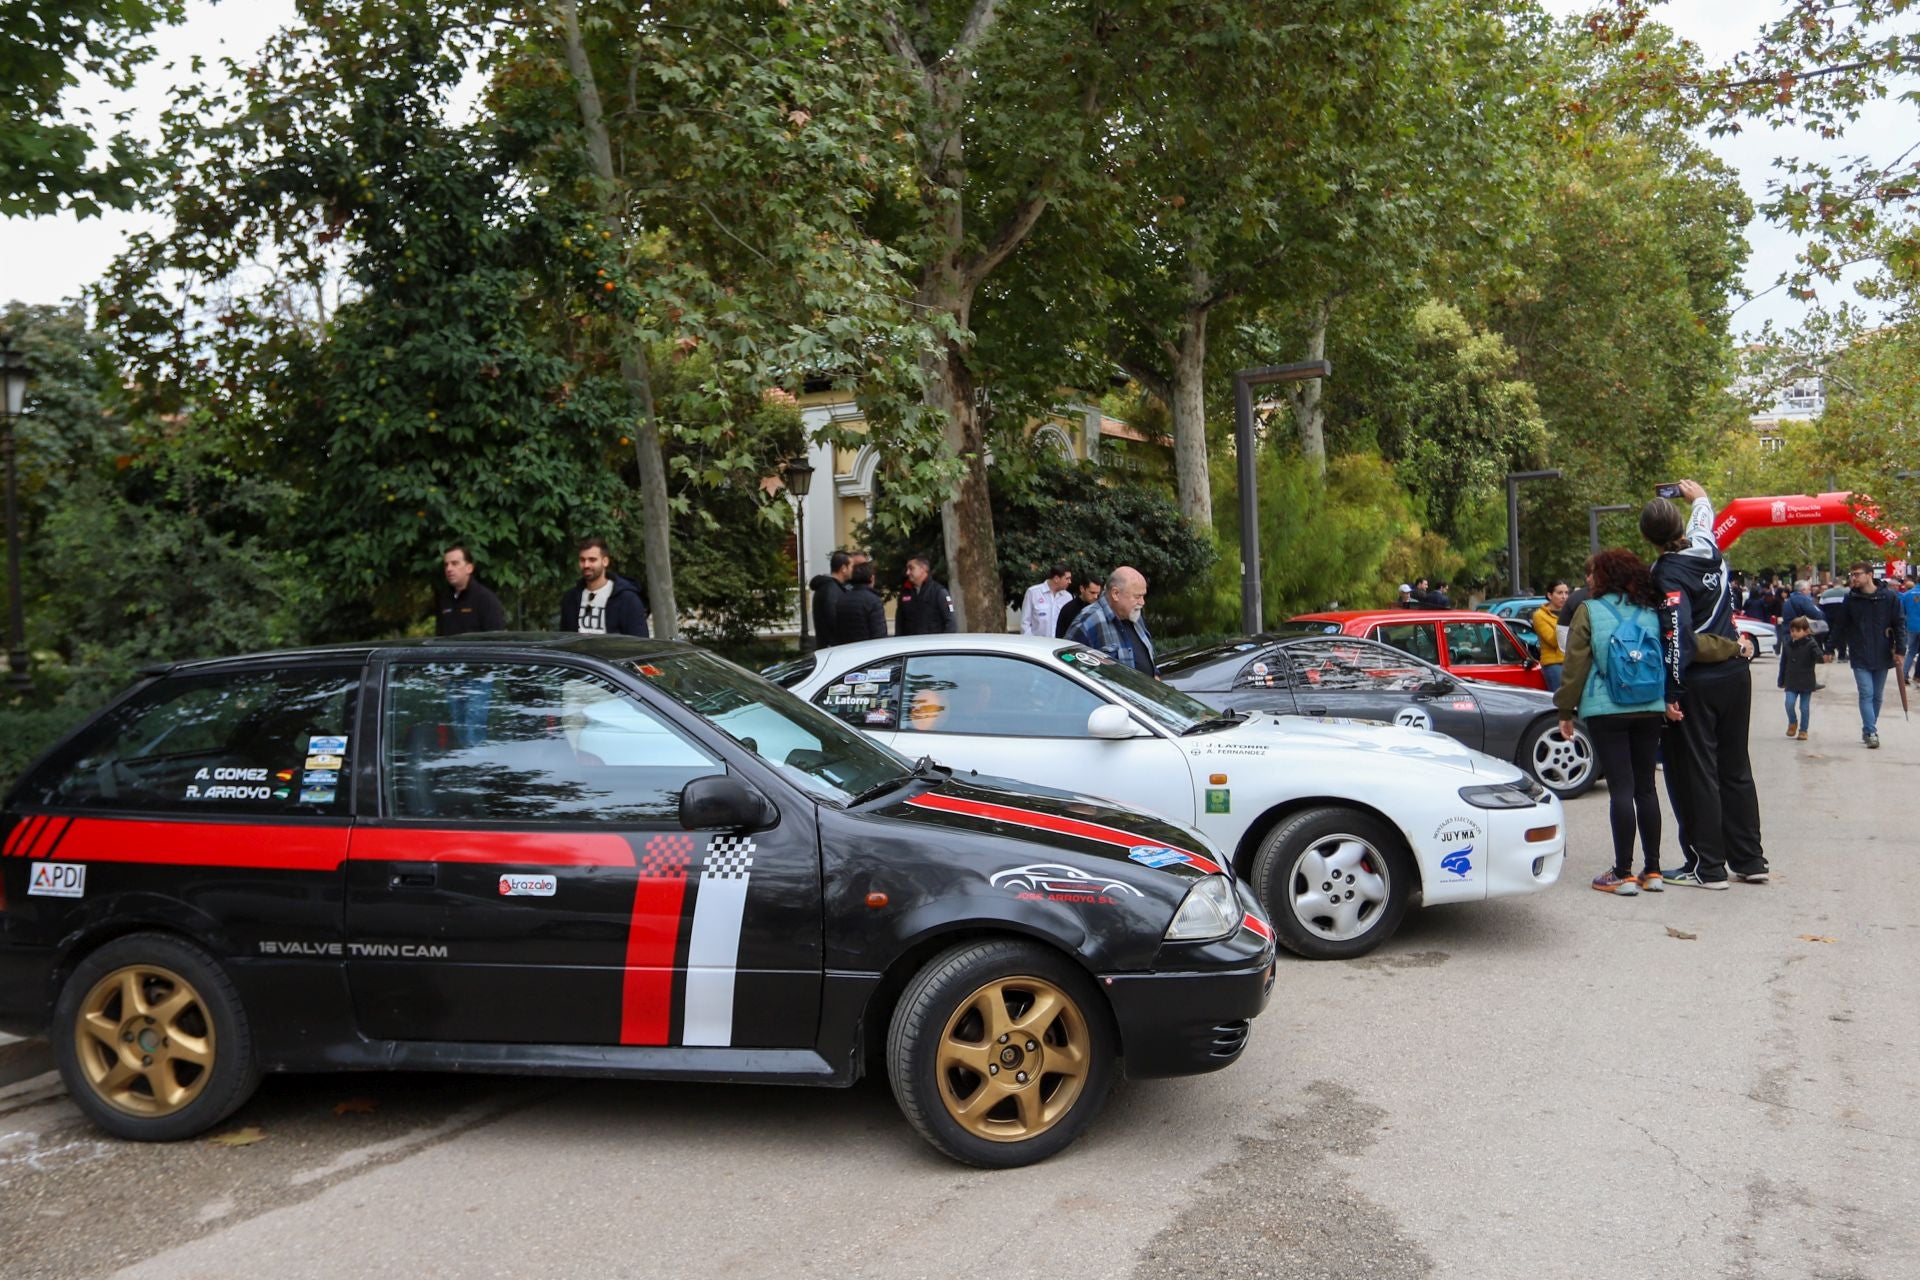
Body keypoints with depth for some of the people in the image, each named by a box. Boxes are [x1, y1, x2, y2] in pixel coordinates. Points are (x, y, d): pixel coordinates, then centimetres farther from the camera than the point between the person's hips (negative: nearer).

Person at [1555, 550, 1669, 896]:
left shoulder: (1589, 611, -3)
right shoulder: (1651, 612, 8)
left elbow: (1576, 666, -4)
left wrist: (1566, 712, 3)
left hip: (1605, 712, -4)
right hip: (1650, 711, 4)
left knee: (1620, 789, -4)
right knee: (1645, 787, 11)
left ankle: (1623, 873, -2)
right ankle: (1652, 870, 15)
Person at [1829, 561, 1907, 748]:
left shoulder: (1889, 598, -3)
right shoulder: (1850, 599, -1)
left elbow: (1900, 624, 0)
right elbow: (1841, 627, 7)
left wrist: (1900, 650, -6)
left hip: (1882, 655, 1)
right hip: (1860, 657, -1)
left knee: (1877, 696, 10)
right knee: (1866, 694, -8)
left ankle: (1869, 731, 22)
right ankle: (1871, 733, -10)